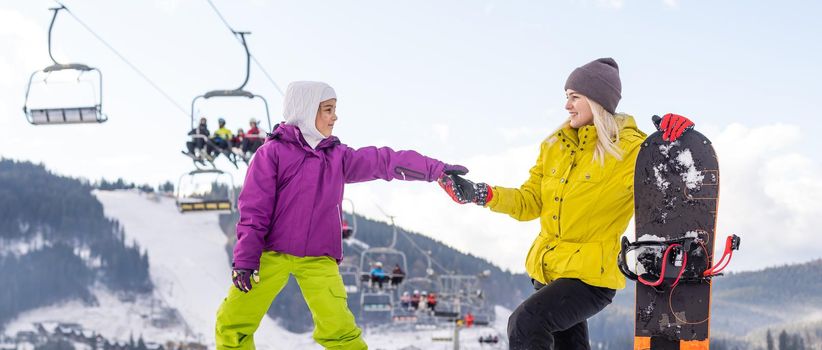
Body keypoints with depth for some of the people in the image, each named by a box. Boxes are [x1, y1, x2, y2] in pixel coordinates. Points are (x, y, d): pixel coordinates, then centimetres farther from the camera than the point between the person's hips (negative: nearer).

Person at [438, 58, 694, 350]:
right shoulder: (556, 146, 8)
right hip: (547, 271, 8)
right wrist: (478, 194, -6)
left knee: (525, 323, -27)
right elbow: (530, 202, 7)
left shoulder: (630, 150, -11)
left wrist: (670, 144, -35)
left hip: (591, 276, -8)